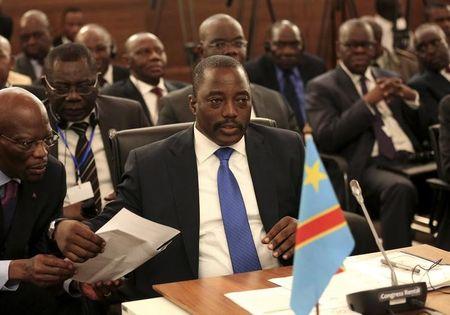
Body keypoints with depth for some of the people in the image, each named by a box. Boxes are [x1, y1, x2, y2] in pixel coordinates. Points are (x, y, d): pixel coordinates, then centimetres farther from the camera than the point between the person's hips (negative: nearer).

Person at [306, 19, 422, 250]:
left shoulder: (388, 78, 23)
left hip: (412, 158, 5)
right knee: (400, 188, -35)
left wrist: (411, 97, 3)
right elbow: (326, 138, -8)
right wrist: (368, 102, -10)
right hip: (369, 165, -5)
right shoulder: (322, 87, 7)